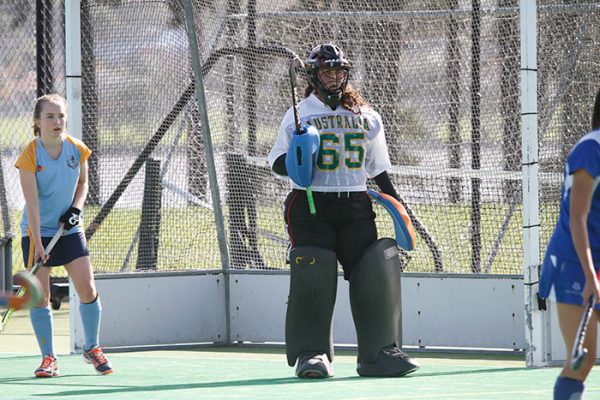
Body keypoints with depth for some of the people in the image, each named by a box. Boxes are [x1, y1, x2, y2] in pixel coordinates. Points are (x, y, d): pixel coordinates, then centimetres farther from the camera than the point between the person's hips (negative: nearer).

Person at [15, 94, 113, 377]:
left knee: (87, 289, -3)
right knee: (40, 296, -5)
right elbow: (32, 203, -20)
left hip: (69, 230, 3)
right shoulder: (30, 155, -16)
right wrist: (37, 244, -25)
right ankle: (48, 358, 5)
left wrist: (76, 208, -6)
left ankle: (92, 349, 16)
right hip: (38, 232, -3)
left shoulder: (77, 149, -5)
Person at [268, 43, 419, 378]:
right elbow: (277, 162, 6)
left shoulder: (367, 117, 13)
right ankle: (312, 354, -4)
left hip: (356, 207, 3)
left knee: (376, 274, -6)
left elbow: (378, 169, 18)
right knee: (313, 277, -12)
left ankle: (380, 352, 0)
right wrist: (293, 161, -16)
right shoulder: (298, 115, 5)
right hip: (310, 208, -3)